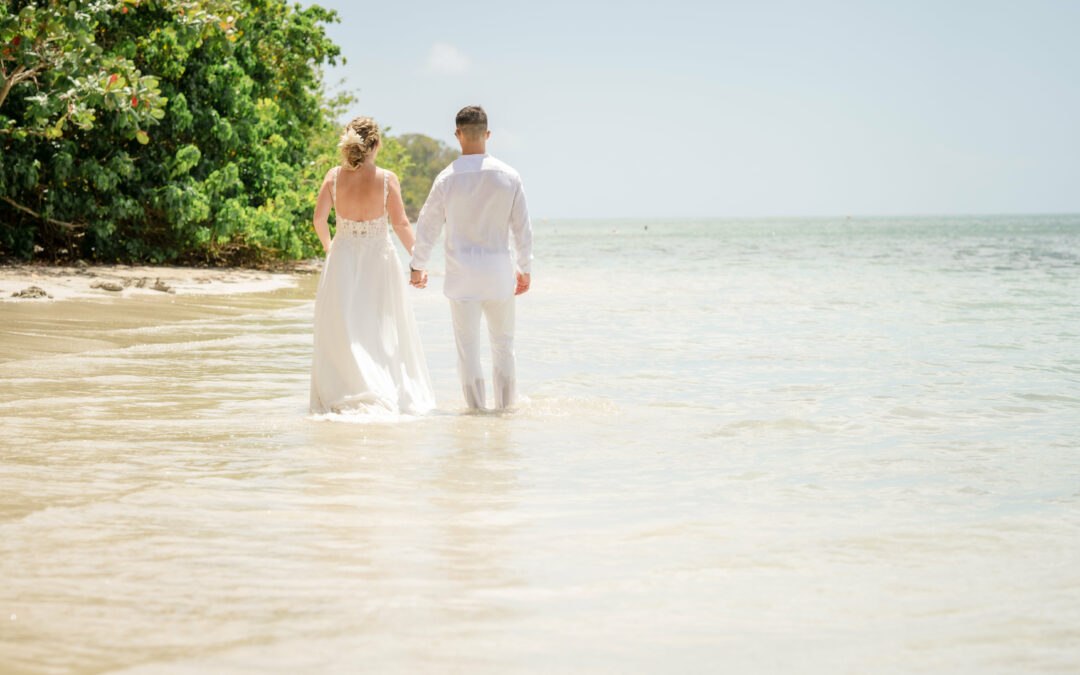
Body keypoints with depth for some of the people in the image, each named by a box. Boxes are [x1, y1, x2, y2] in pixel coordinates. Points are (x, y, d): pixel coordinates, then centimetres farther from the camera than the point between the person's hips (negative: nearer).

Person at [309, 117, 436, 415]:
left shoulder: (334, 176, -5)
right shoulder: (386, 178, -11)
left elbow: (319, 218, -6)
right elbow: (400, 224, -10)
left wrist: (328, 245, 14)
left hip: (343, 258, 1)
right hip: (379, 257, -1)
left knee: (344, 332, 8)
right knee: (384, 331, 10)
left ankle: (345, 392, 3)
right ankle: (395, 391, 13)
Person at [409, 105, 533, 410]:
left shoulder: (447, 178, -7)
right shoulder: (509, 176, -3)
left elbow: (427, 226, 1)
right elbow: (522, 228, 3)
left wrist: (417, 266, 15)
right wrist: (526, 268, 15)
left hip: (461, 274, -1)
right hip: (499, 271, 2)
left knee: (468, 346, 4)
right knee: (503, 343, 14)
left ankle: (477, 409, 5)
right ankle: (505, 407, 18)